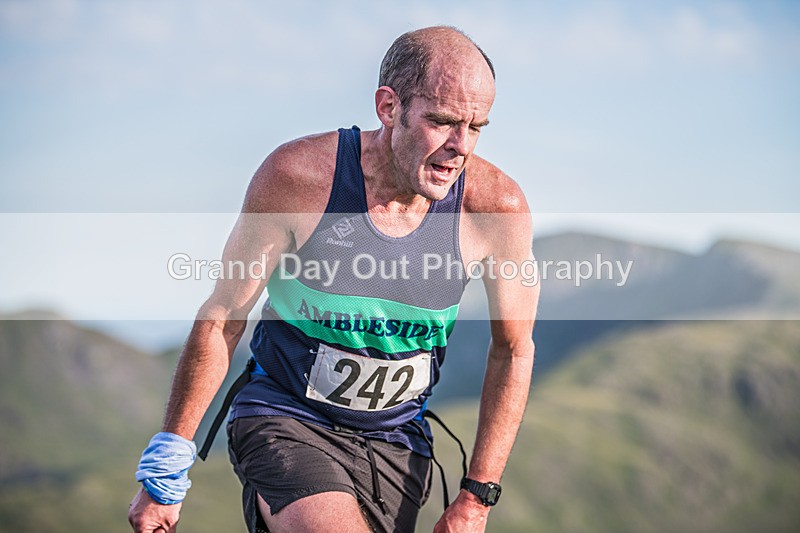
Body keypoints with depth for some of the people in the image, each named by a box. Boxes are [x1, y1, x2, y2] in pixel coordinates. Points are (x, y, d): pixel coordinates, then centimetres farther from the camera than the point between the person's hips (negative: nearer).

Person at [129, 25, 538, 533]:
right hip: (284, 420, -3)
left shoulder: (496, 205, -15)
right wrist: (164, 473, -5)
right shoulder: (298, 175, -19)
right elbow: (221, 320, -9)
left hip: (395, 442, 3)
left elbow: (514, 350, -1)